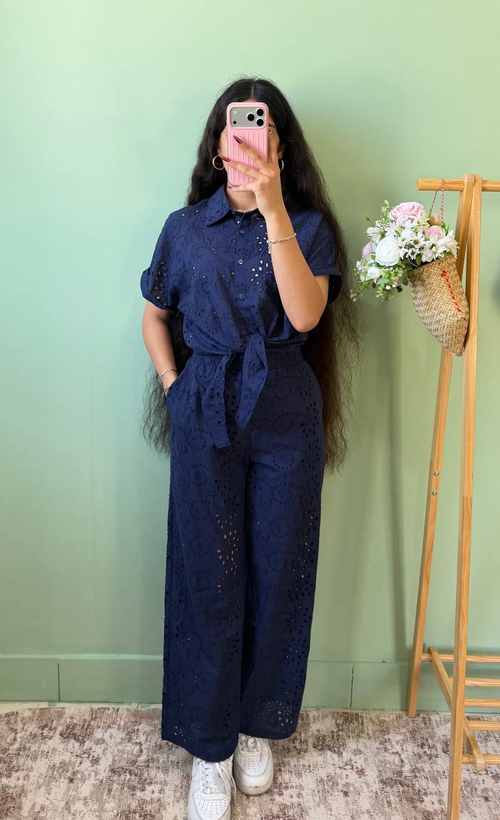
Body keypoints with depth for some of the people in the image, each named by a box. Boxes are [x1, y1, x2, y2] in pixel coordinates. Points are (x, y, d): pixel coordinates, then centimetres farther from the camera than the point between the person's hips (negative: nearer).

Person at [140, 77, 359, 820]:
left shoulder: (308, 226, 2)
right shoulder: (185, 227, 6)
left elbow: (305, 313, -16)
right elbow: (155, 316, 15)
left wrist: (274, 209, -20)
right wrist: (175, 385, 2)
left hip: (286, 415, 0)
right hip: (207, 415, 1)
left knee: (279, 573, 9)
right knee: (209, 577, 5)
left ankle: (259, 727, 33)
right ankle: (211, 745, 25)